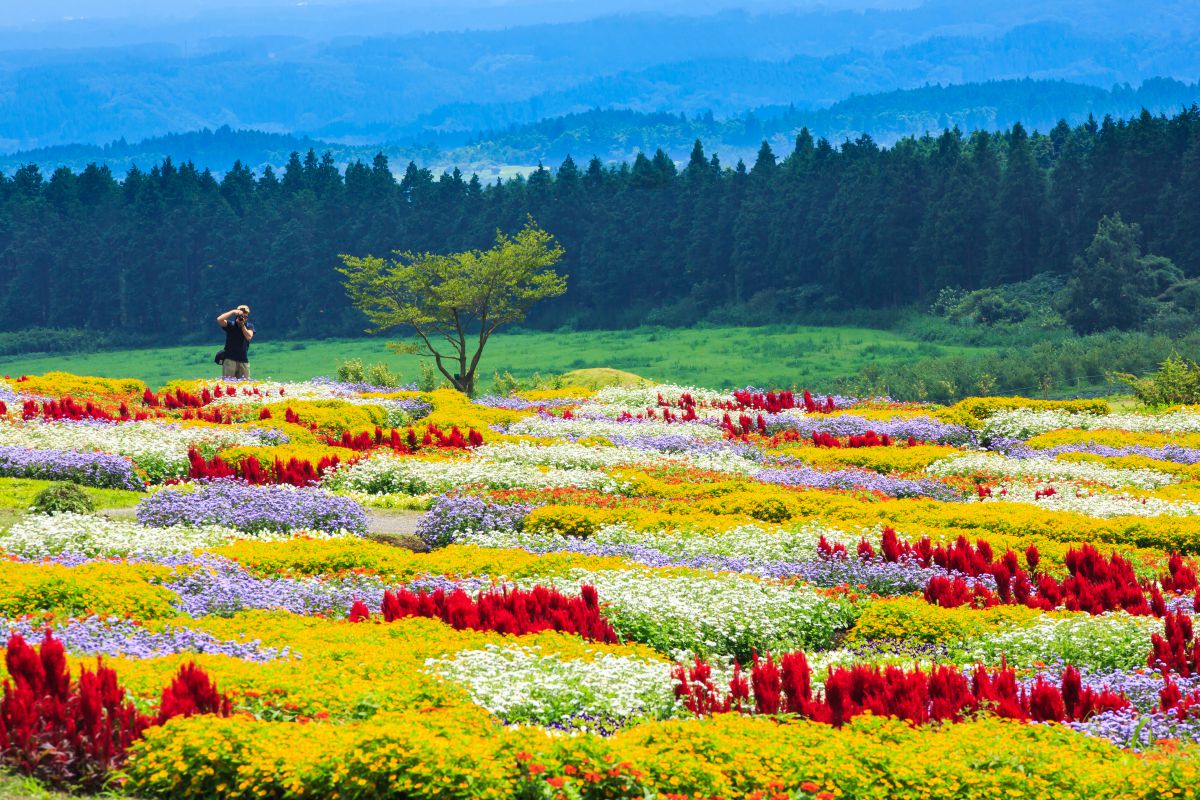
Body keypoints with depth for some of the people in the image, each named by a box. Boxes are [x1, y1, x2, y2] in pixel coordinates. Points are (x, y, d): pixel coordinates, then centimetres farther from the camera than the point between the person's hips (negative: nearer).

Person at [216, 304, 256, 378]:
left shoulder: (249, 326, 7)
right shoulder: (231, 324, -1)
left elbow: (249, 337, -10)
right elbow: (219, 320, -18)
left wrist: (242, 325, -16)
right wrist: (233, 312, -19)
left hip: (243, 360, 3)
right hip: (230, 359, -3)